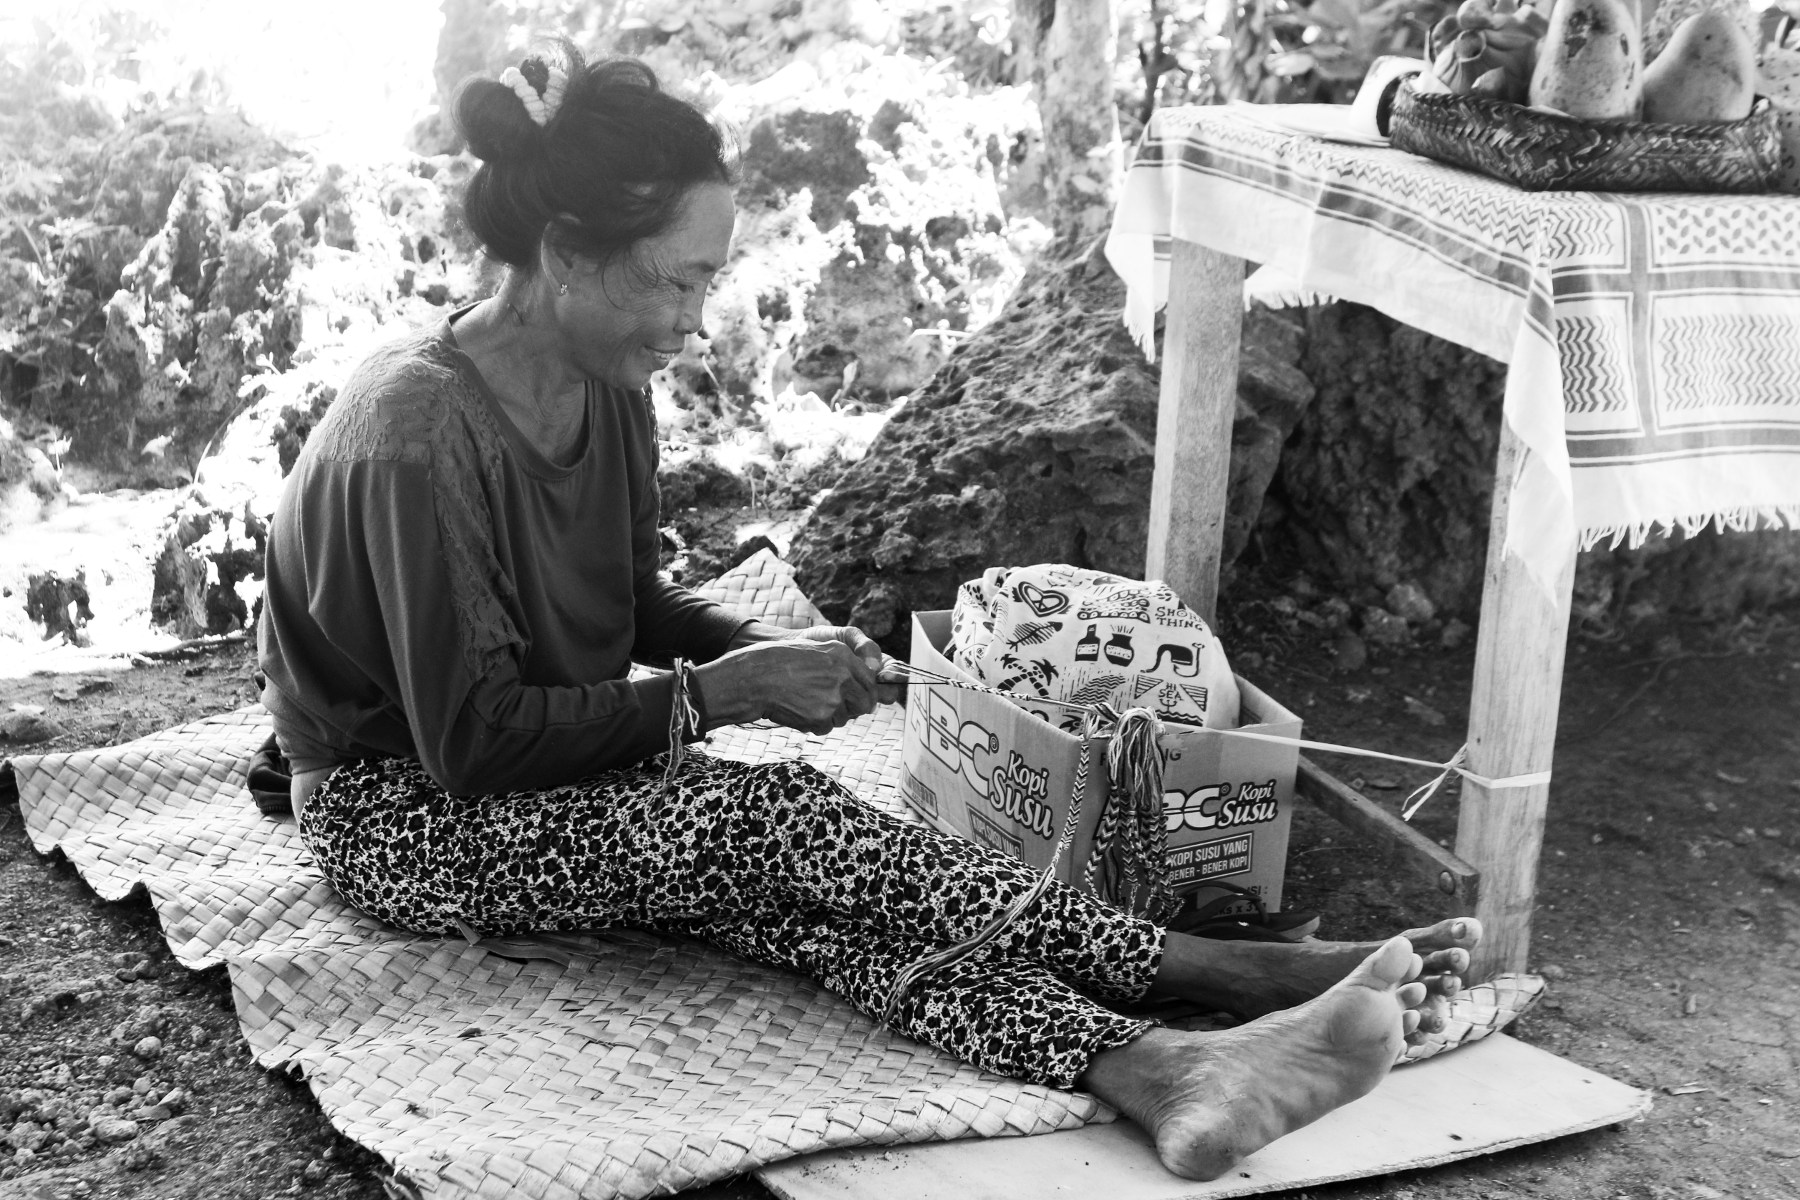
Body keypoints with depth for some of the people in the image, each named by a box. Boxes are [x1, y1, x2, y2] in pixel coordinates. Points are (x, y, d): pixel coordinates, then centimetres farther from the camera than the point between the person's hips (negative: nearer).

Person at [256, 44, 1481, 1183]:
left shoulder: (607, 387, 0)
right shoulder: (419, 437, -26)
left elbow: (631, 602, 12)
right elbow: (472, 741, -25)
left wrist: (758, 649, -7)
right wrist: (720, 692, -22)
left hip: (553, 769, 7)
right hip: (405, 818, -7)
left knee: (766, 883, -23)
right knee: (774, 821, -27)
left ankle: (1152, 1070, -40)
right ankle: (1229, 972, -27)